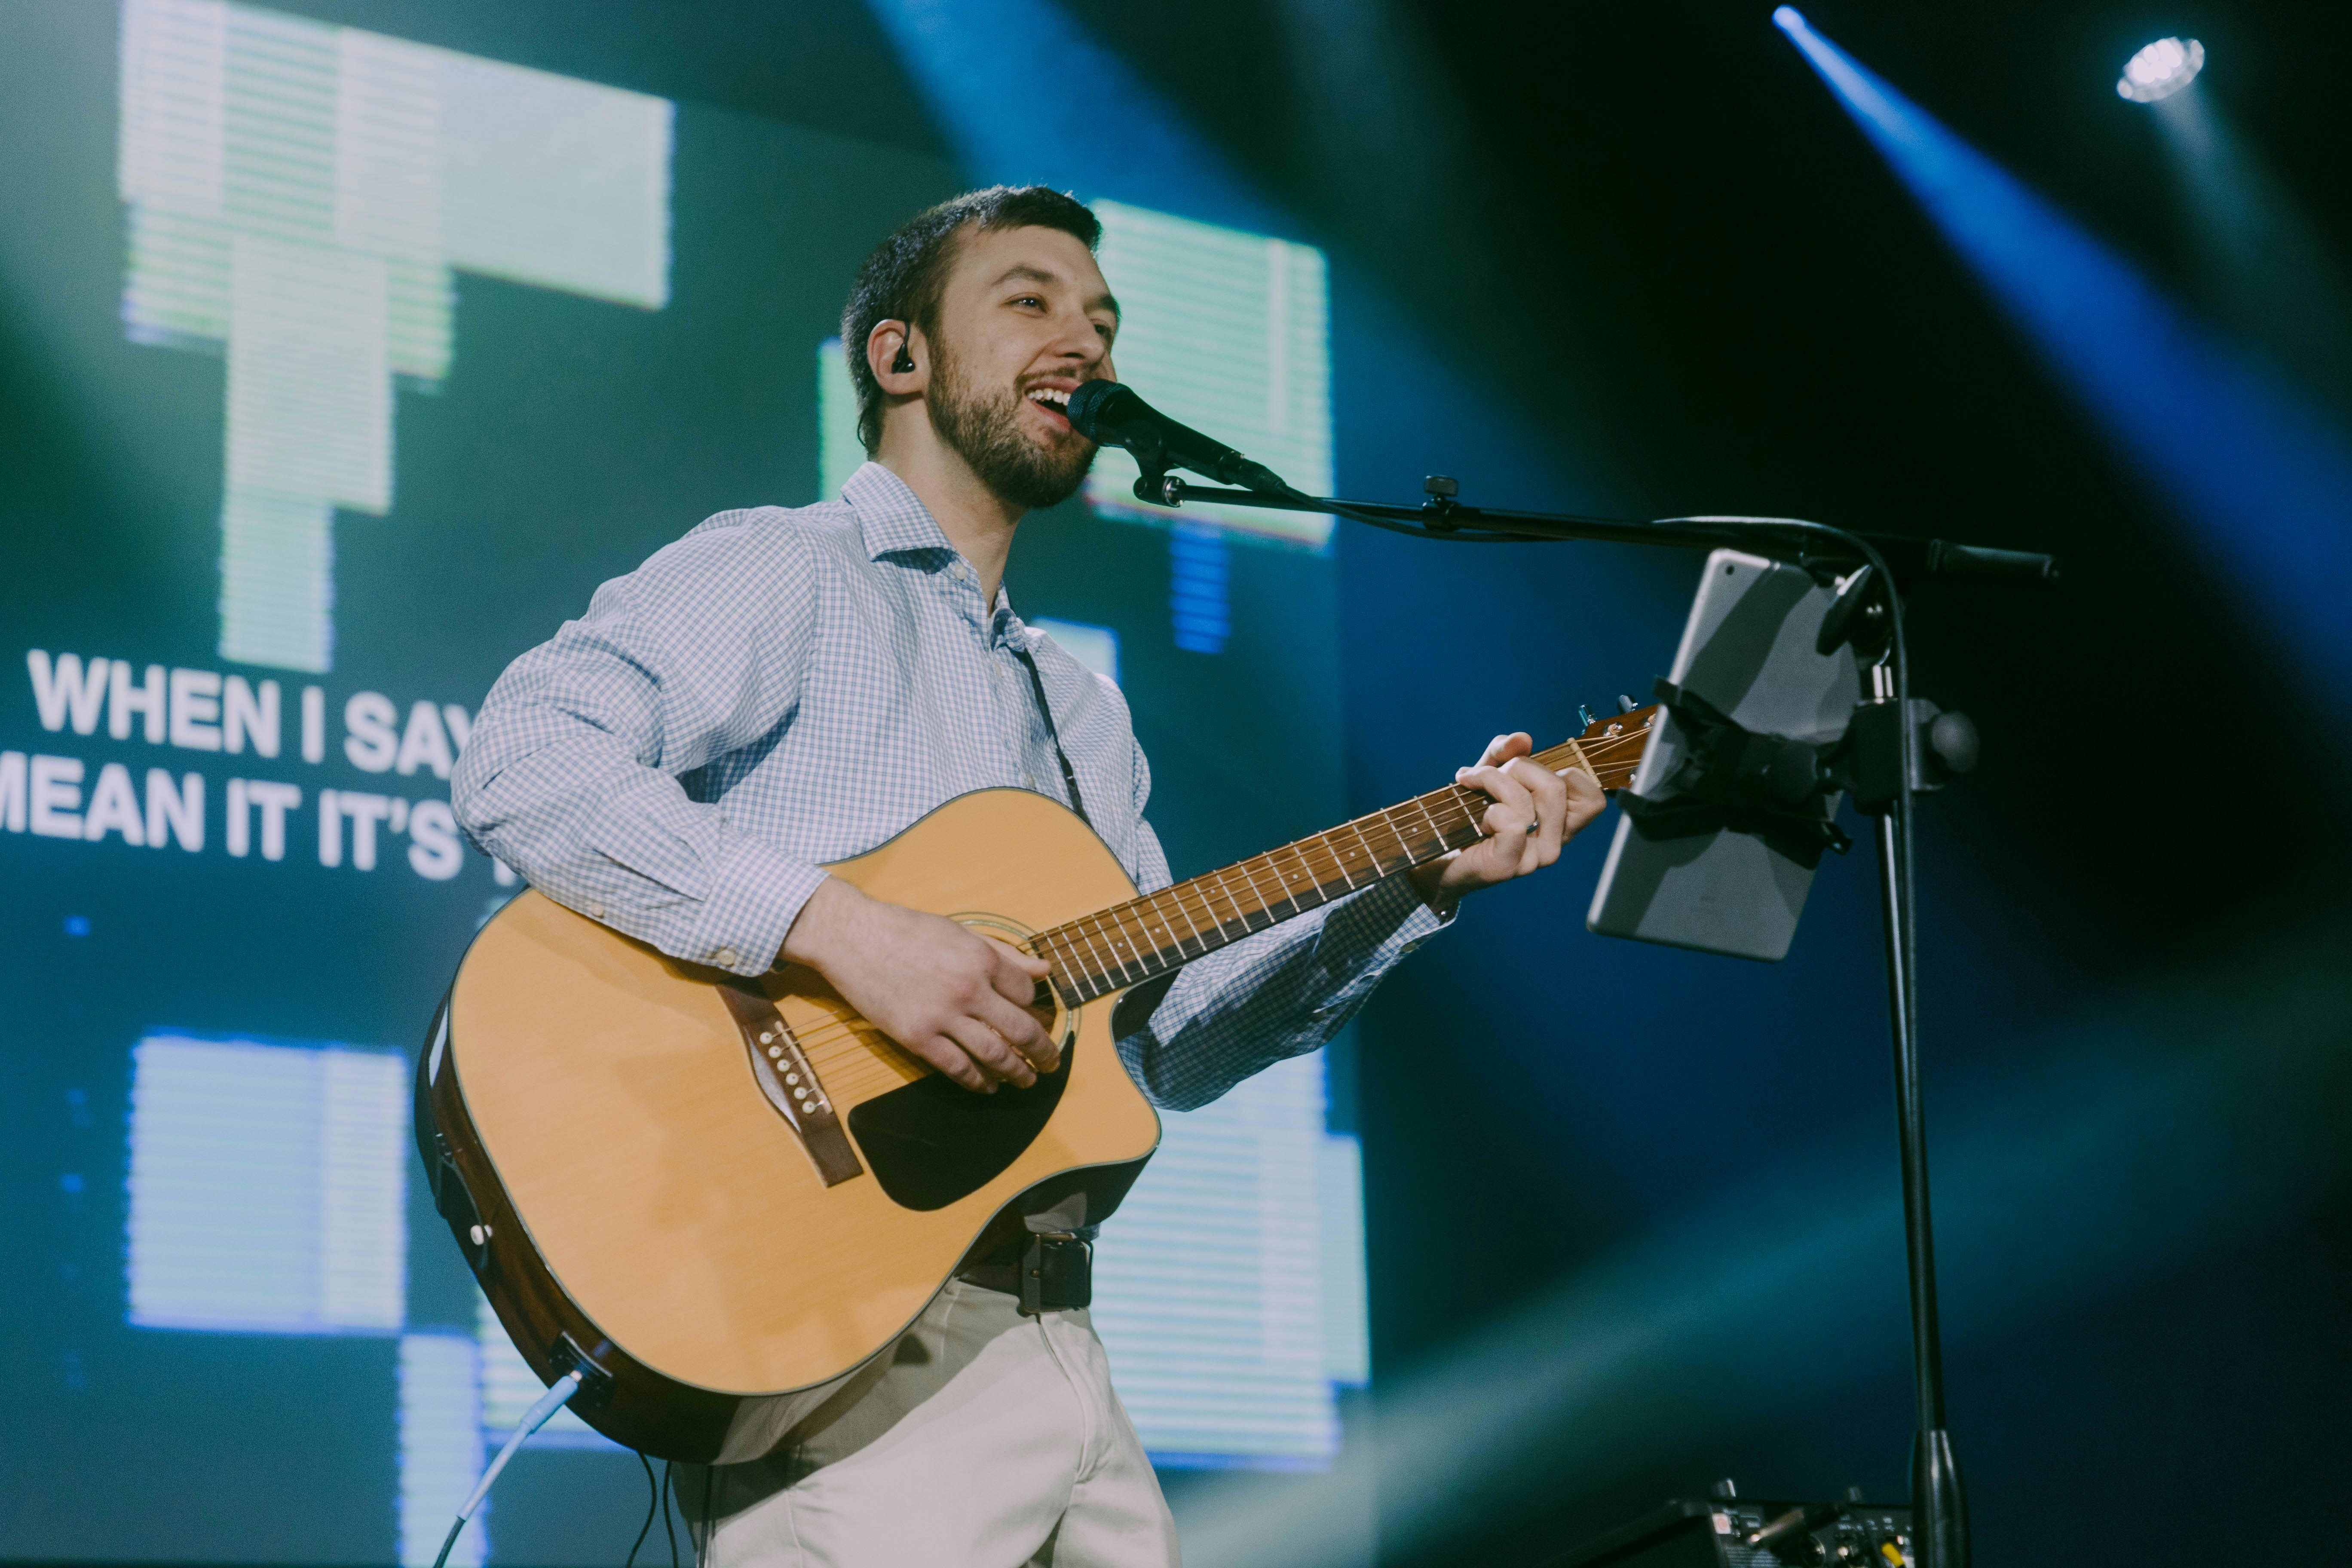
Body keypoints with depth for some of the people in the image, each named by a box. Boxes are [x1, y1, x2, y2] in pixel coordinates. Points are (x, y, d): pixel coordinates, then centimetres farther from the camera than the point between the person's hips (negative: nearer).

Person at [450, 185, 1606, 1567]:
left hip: (1052, 1341, 8)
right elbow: (522, 765, -17)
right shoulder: (780, 575, -1)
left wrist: (1421, 885, 10)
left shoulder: (1081, 711, 24)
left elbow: (1170, 1041, 19)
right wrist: (836, 927, -25)